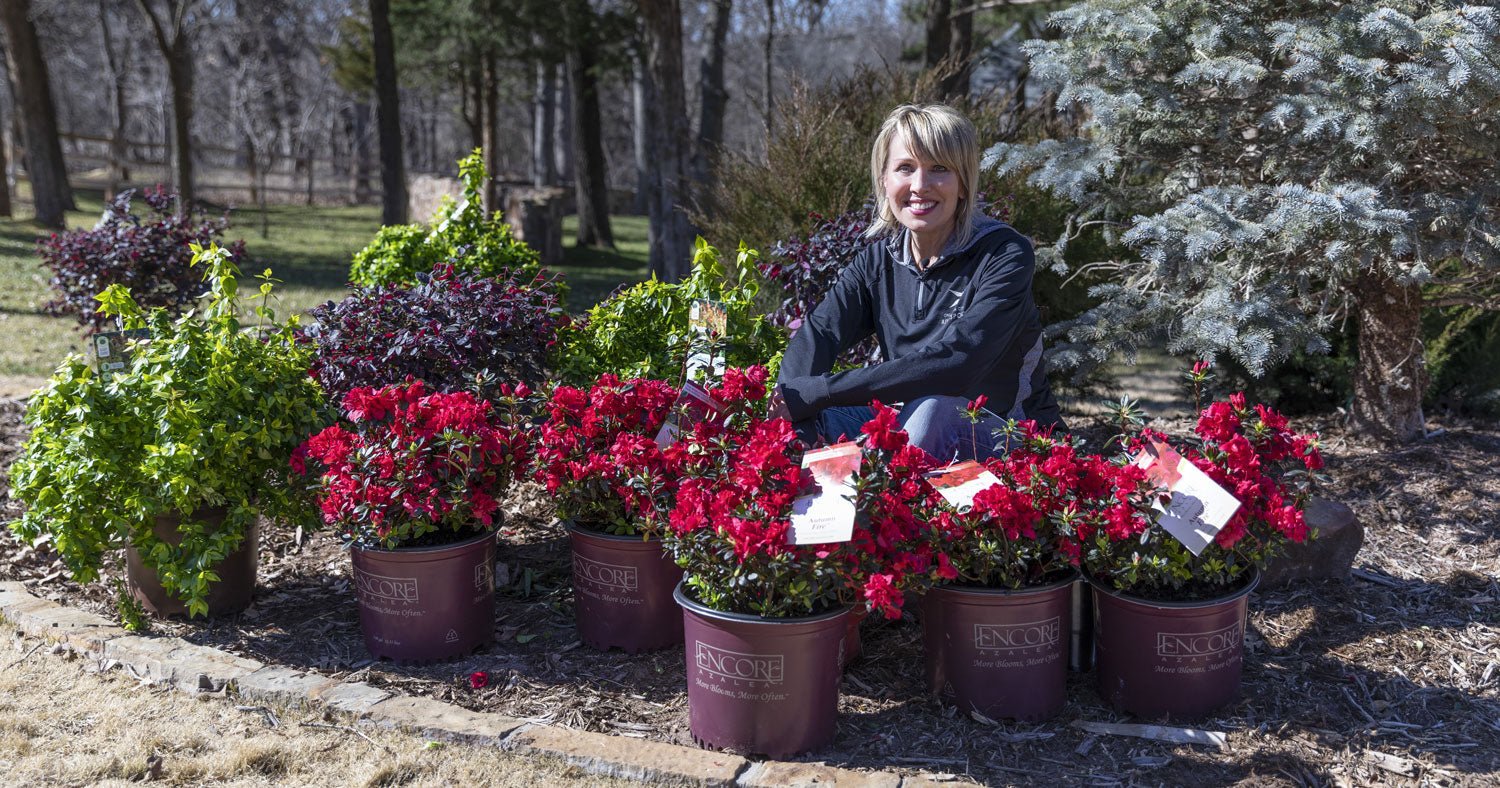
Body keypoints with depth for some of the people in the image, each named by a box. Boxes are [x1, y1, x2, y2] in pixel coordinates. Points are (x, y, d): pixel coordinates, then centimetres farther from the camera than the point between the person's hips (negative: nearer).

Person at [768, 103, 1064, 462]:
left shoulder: (1004, 255, -15)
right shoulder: (877, 260, 3)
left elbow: (954, 363, -29)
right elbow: (818, 332, -13)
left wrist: (820, 392, -33)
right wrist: (792, 403, -36)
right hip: (906, 428, 5)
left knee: (931, 408, -35)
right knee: (804, 421, -17)